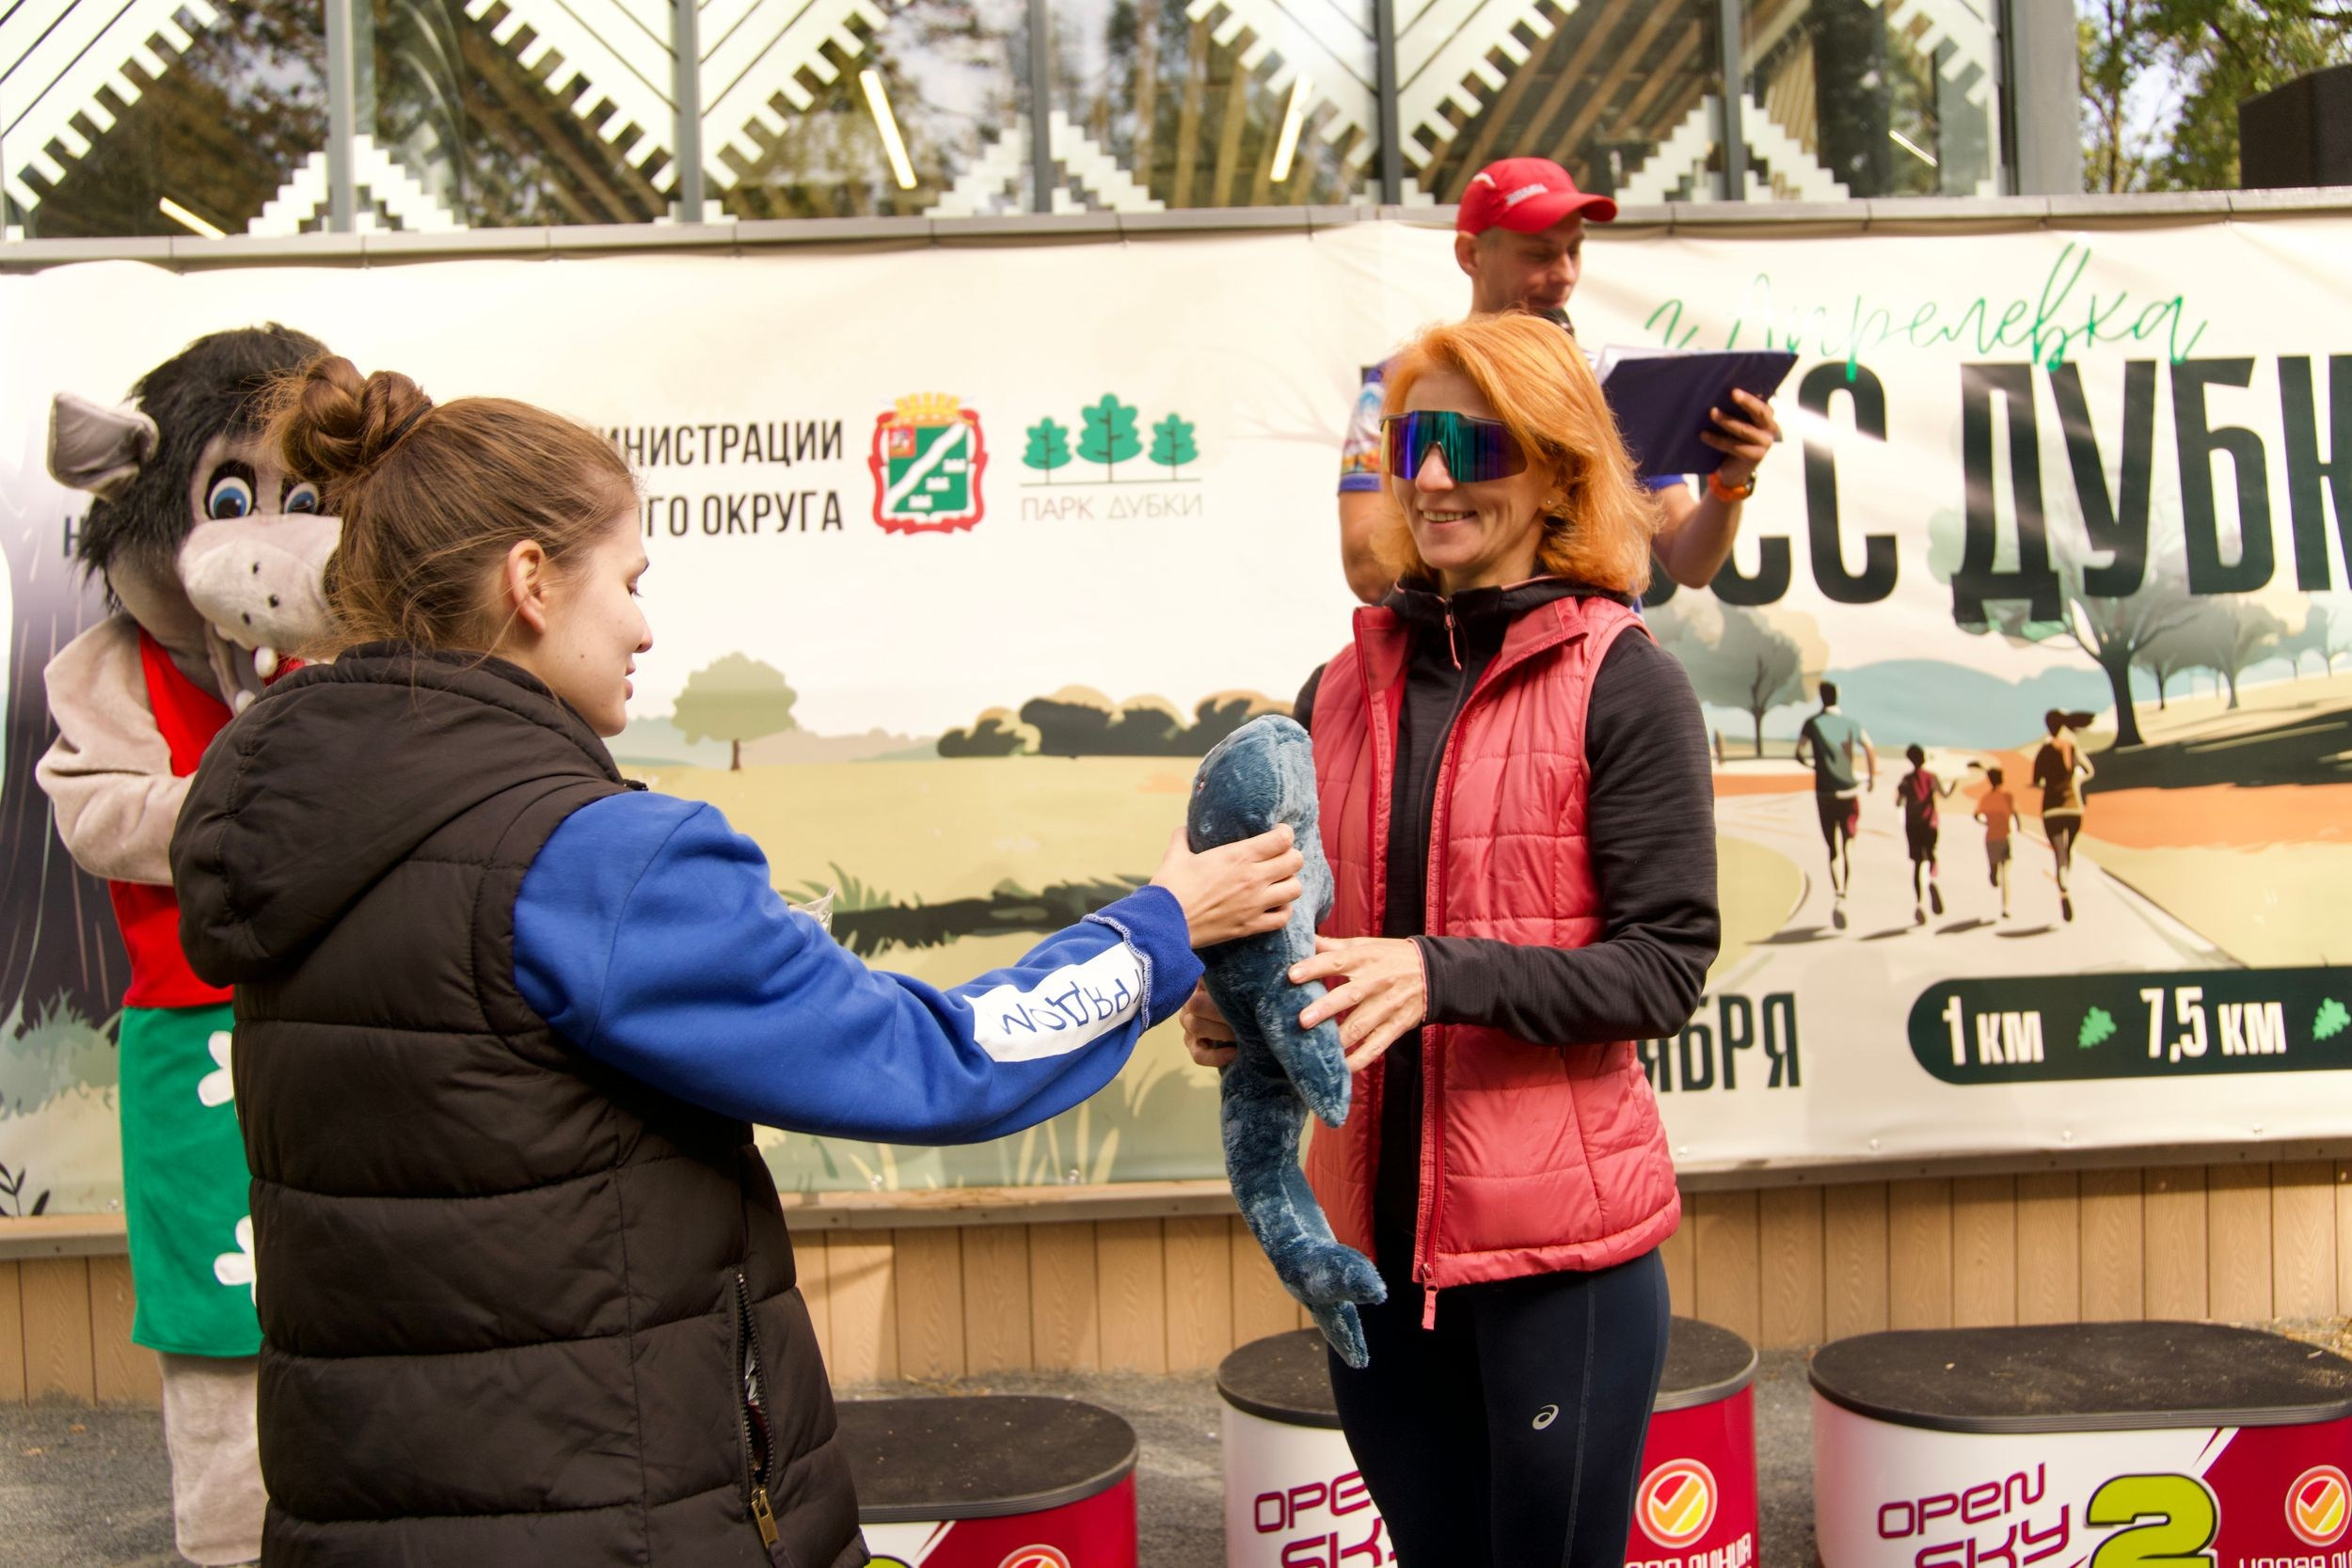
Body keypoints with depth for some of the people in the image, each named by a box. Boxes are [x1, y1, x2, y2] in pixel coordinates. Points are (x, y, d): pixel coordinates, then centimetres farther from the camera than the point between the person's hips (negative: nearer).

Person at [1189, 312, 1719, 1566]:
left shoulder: (1621, 682, -8)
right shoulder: (1346, 686, 7)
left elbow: (1664, 966, -12)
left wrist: (1441, 975, -24)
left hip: (1556, 1236, -5)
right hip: (1377, 1225, 5)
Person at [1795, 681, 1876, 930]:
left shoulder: (1813, 724, -2)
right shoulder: (1852, 725, 2)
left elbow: (1800, 755, -8)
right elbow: (1871, 753, -5)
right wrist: (1874, 779, 9)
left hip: (1825, 794, -1)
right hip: (1850, 792, 1)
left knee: (1834, 849, 2)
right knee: (1848, 847, 11)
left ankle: (1838, 896, -17)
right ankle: (1843, 897, 5)